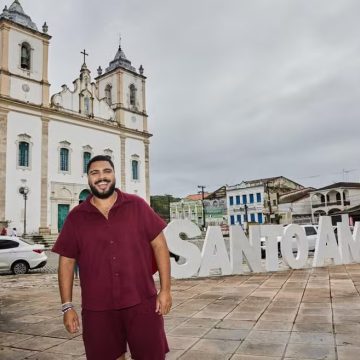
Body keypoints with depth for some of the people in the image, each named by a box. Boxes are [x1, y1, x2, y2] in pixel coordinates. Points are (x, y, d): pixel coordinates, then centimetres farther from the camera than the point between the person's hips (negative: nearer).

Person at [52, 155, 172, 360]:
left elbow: (159, 244, 0)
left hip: (142, 303, -1)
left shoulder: (137, 206, 0)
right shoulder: (76, 217, 3)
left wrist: (165, 290, -4)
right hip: (97, 309, 1)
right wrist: (67, 306, 2)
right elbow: (66, 261, 6)